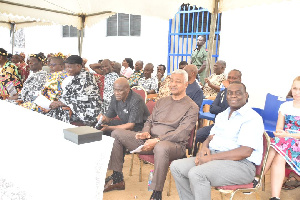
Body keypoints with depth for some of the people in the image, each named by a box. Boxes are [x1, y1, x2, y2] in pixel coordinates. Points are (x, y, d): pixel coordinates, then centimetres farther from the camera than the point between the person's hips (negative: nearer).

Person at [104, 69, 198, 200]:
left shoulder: (192, 107, -1)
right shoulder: (162, 101, 20)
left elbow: (181, 133, -13)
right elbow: (149, 120, 21)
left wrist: (157, 140, -22)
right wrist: (146, 132, -4)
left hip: (174, 144, -7)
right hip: (149, 140, 7)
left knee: (161, 148, -44)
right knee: (116, 134, -3)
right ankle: (117, 178, 3)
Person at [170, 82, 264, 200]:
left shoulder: (253, 118, -7)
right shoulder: (221, 116, 21)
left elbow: (245, 152, -17)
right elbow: (211, 137, 22)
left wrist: (211, 157, -19)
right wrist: (204, 148, -4)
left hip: (240, 164, -8)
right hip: (213, 158, 8)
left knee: (196, 173, -31)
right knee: (176, 167, -7)